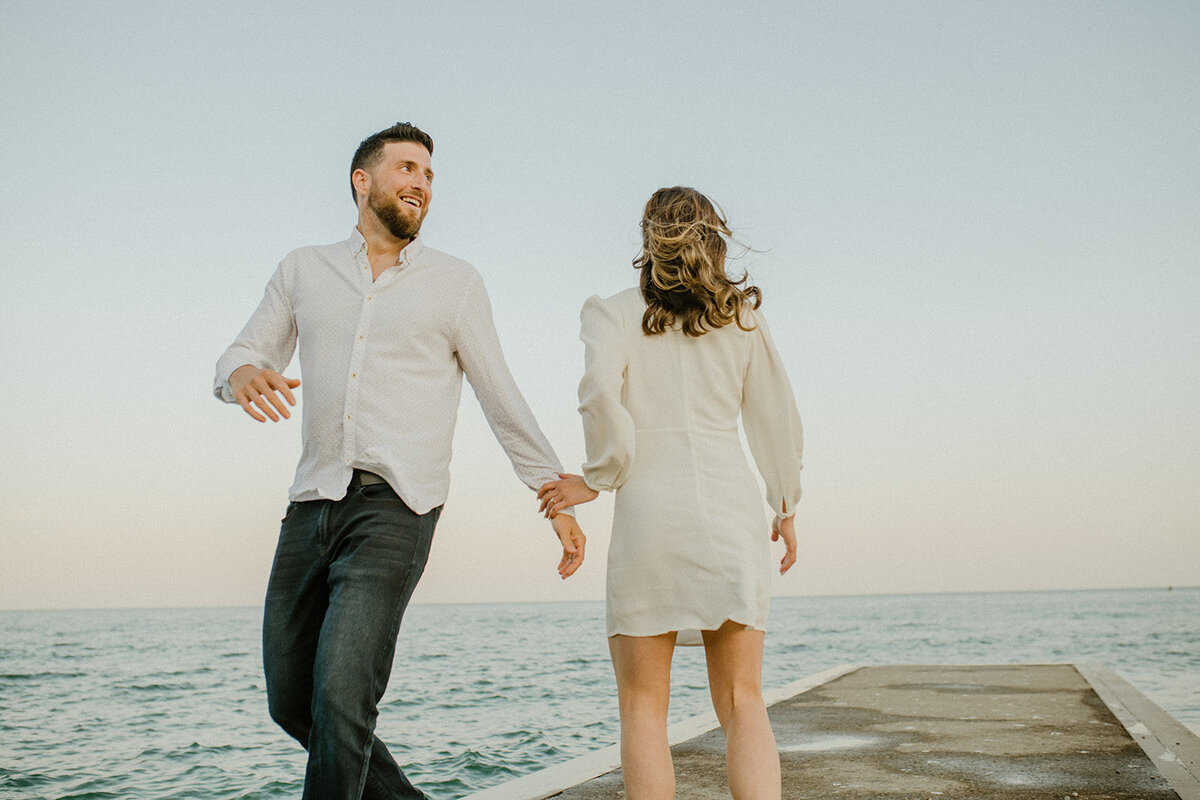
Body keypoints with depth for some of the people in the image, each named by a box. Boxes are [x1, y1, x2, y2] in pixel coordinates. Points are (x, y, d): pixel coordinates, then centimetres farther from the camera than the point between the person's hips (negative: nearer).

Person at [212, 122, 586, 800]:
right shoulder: (304, 270, 15)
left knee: (340, 695, -17)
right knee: (292, 700, 10)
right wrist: (244, 375, -15)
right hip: (313, 502, 4)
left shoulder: (455, 282, 7)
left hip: (396, 507, -4)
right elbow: (240, 359, 11)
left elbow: (503, 400, 8)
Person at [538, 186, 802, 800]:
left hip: (650, 506, -2)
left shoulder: (613, 313, 6)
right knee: (743, 704, 6)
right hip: (731, 502, 2)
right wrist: (786, 505, 22)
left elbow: (599, 390, -14)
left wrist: (602, 476, -2)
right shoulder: (742, 315, 12)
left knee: (643, 708, 6)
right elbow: (775, 418, 12)